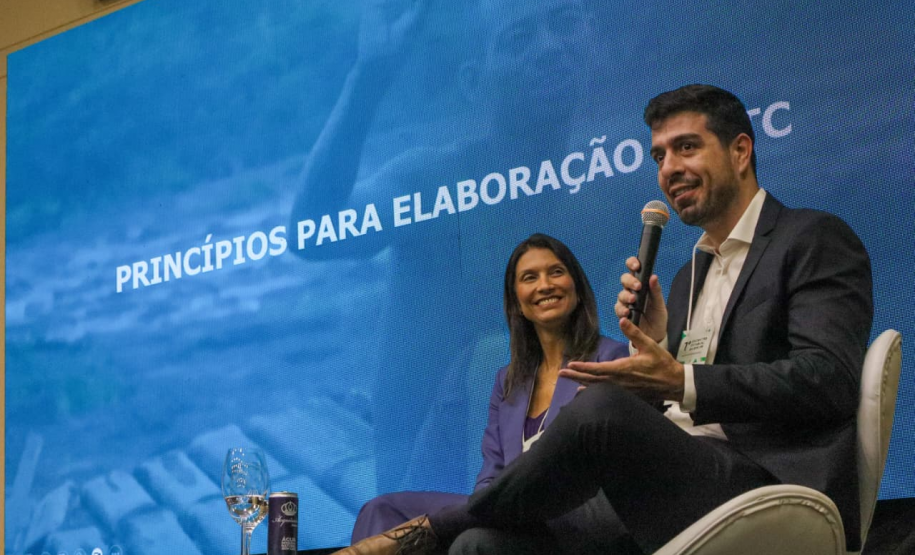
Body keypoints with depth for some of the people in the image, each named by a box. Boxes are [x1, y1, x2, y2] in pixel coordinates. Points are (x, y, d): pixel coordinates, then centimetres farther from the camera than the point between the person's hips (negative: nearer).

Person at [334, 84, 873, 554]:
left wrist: (682, 383, -17)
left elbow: (826, 378, -13)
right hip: (685, 490, 7)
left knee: (600, 408, -32)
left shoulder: (817, 240, 3)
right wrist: (651, 346, 2)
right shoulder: (691, 275, 27)